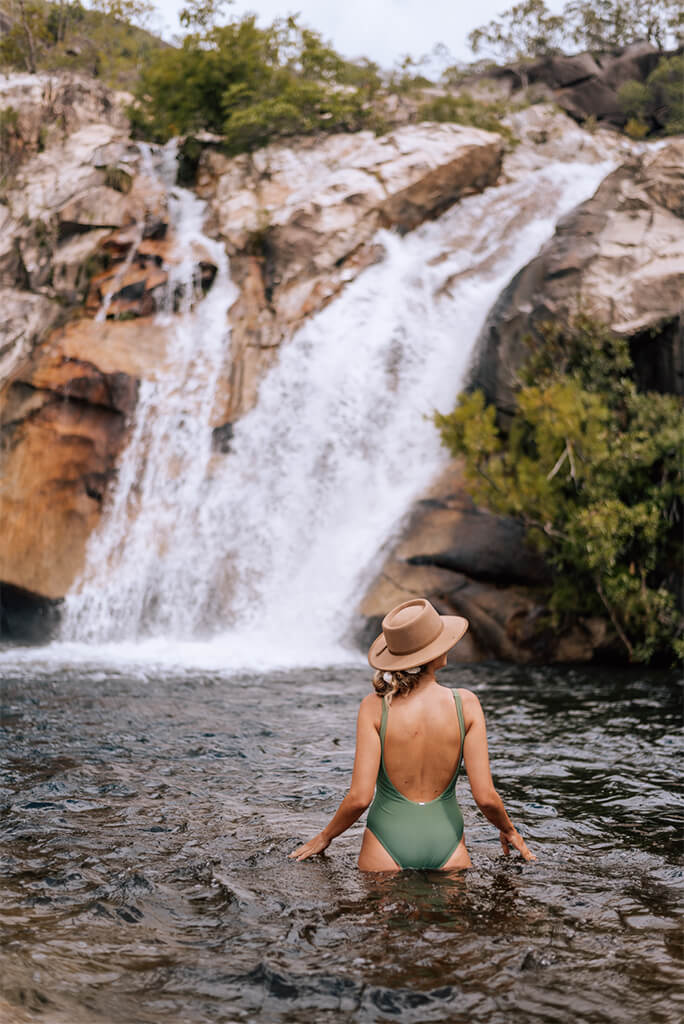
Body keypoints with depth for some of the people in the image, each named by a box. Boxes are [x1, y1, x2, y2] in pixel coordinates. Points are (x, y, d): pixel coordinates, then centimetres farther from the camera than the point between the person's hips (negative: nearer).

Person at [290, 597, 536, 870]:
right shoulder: (465, 704, -8)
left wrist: (325, 837, 5)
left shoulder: (375, 707, -11)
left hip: (388, 843, -1)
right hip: (446, 841, 1)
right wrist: (509, 831, 13)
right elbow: (485, 796, -8)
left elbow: (359, 797, -13)